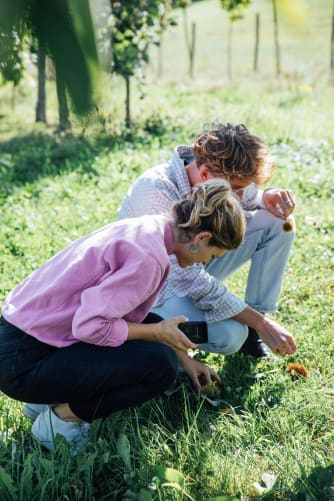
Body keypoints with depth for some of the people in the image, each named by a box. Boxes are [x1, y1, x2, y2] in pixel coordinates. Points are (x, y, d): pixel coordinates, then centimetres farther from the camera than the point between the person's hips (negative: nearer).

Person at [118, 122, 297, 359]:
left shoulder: (220, 175, -13)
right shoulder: (158, 192, -34)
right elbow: (192, 282, -35)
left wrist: (267, 198, -17)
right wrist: (261, 323, -31)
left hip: (194, 267, 8)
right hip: (158, 283, -7)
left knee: (277, 222, -5)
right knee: (229, 336, -33)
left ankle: (249, 329, 0)